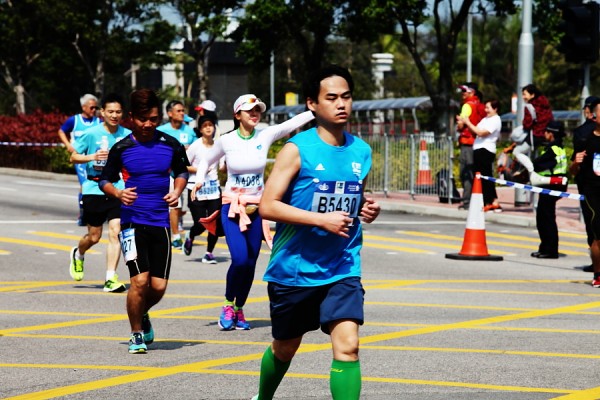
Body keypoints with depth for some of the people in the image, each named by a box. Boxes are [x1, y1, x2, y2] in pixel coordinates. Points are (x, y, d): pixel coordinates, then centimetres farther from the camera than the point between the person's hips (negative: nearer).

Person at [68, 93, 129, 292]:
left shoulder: (127, 135, 2)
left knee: (115, 232, -11)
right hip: (94, 189, -1)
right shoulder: (91, 133, -6)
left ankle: (111, 278, -7)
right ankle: (78, 254, 42)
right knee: (94, 236, 7)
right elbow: (74, 157, 0)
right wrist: (92, 157, -17)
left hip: (117, 189, 1)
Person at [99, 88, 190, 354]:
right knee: (140, 280, -15)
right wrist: (118, 193, -13)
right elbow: (105, 180, 7)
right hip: (132, 221, -2)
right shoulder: (121, 149, -2)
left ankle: (142, 314, 35)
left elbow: (181, 171, 20)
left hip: (160, 222, 2)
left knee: (159, 286, 0)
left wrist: (177, 192, 0)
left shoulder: (171, 145, 3)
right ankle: (137, 334, 6)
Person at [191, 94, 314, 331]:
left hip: (256, 207, 2)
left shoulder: (266, 136, -3)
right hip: (232, 206, -2)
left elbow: (295, 122, -12)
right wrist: (199, 180, -6)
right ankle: (228, 305, 5)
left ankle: (239, 309, 23)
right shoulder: (226, 141, -4)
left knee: (250, 263, 4)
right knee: (240, 259, -17)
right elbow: (206, 162, 12)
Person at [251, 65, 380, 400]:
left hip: (343, 269, 3)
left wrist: (367, 209, -2)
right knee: (285, 348, 16)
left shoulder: (361, 151, 5)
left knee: (347, 345, -16)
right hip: (294, 269, -2)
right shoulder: (297, 150, -11)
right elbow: (267, 206, -16)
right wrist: (322, 220, -24)